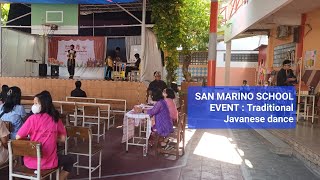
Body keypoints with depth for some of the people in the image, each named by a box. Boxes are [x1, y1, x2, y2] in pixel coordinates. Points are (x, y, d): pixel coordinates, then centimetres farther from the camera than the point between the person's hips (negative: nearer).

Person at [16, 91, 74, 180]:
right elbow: (62, 139, 2)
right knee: (69, 160, 27)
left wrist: (30, 139, 12)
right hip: (48, 162, -1)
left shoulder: (33, 118, -10)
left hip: (30, 162, 1)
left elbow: (18, 137, -6)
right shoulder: (56, 119, -4)